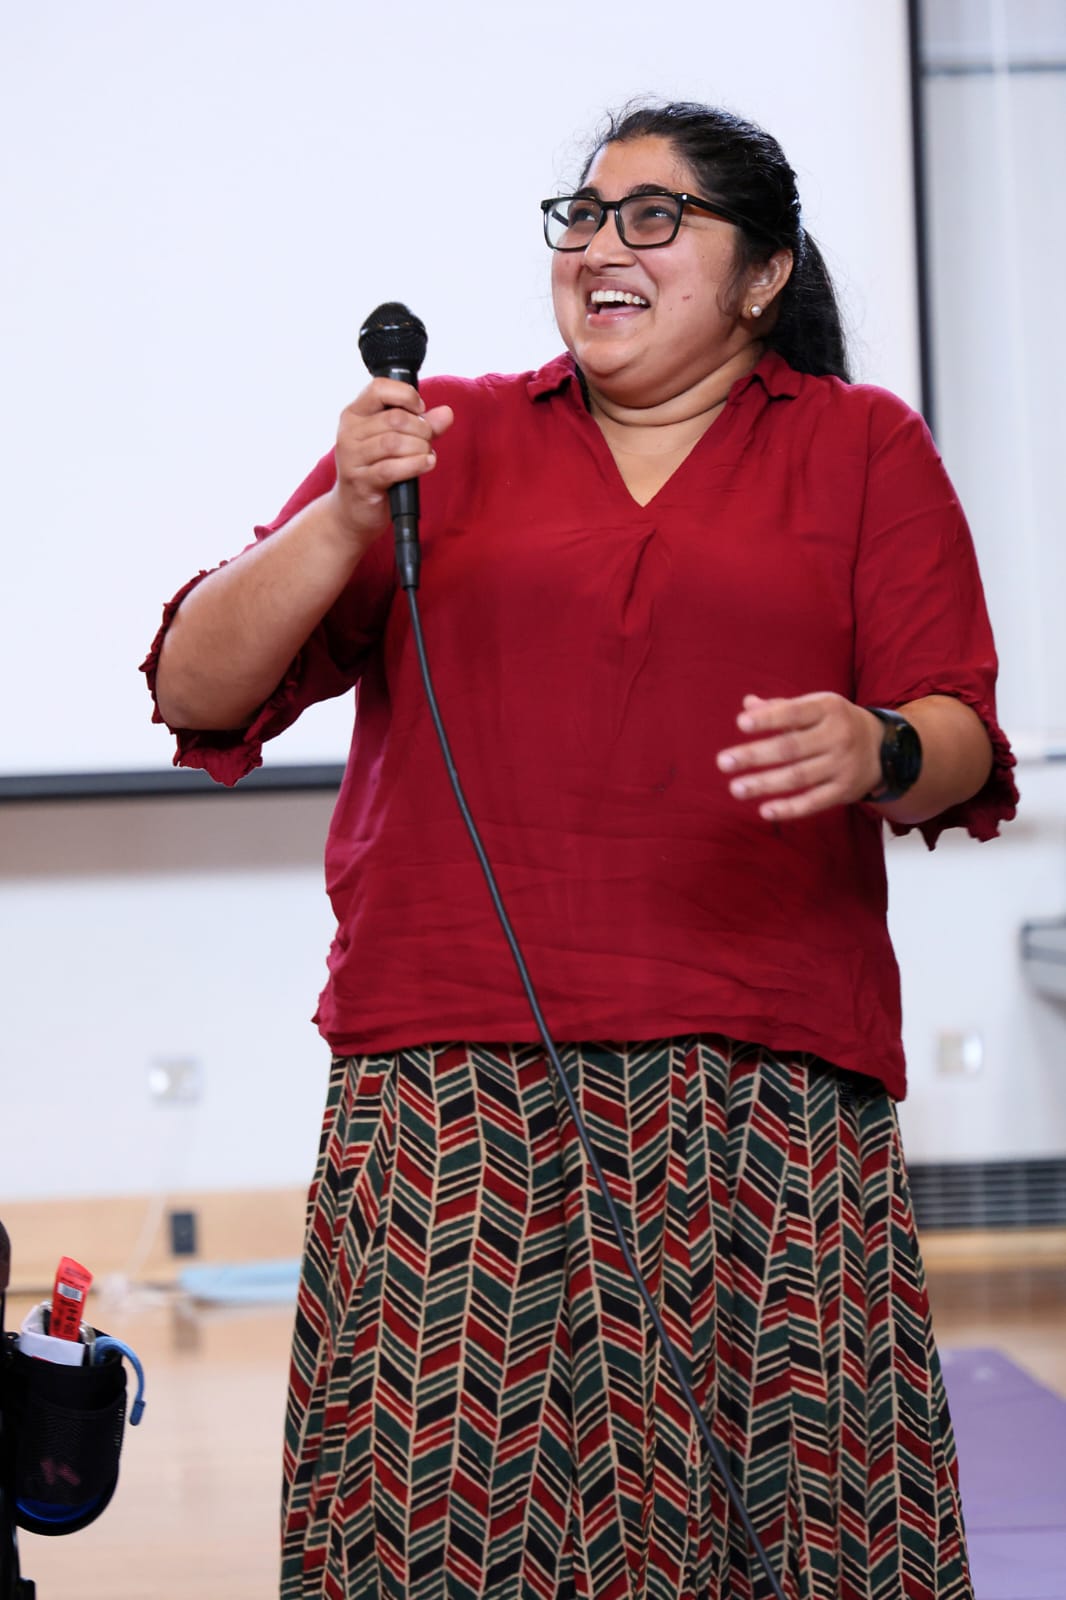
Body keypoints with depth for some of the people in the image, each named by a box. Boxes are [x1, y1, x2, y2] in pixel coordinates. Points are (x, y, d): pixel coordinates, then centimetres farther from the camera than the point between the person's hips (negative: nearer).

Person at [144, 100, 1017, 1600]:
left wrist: (878, 753, -15)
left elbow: (962, 743, 8)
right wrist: (347, 522, -6)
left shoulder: (865, 447, 16)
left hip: (767, 1091, 0)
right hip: (451, 1090, 1)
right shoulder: (441, 436, 16)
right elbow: (197, 690, 10)